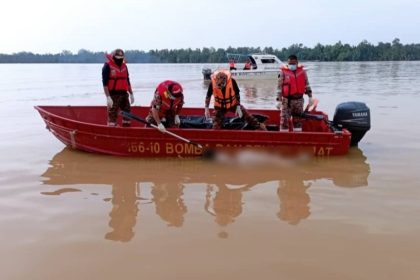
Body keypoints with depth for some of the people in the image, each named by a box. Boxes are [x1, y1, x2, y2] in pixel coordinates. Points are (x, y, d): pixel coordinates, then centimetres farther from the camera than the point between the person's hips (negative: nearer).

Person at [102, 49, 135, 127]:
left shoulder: (124, 66, 12)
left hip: (124, 94, 7)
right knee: (112, 115, -5)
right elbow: (105, 83, -13)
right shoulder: (107, 66, -8)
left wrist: (131, 94, 16)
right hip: (113, 95, -7)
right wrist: (108, 97, -20)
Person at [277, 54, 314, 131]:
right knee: (284, 119, -6)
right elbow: (280, 87, -5)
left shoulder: (302, 71, 4)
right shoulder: (283, 72, -5)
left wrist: (310, 97, 4)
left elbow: (307, 85, 9)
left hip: (299, 99, 3)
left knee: (298, 119, 13)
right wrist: (279, 100, -8)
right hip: (287, 100, -3)